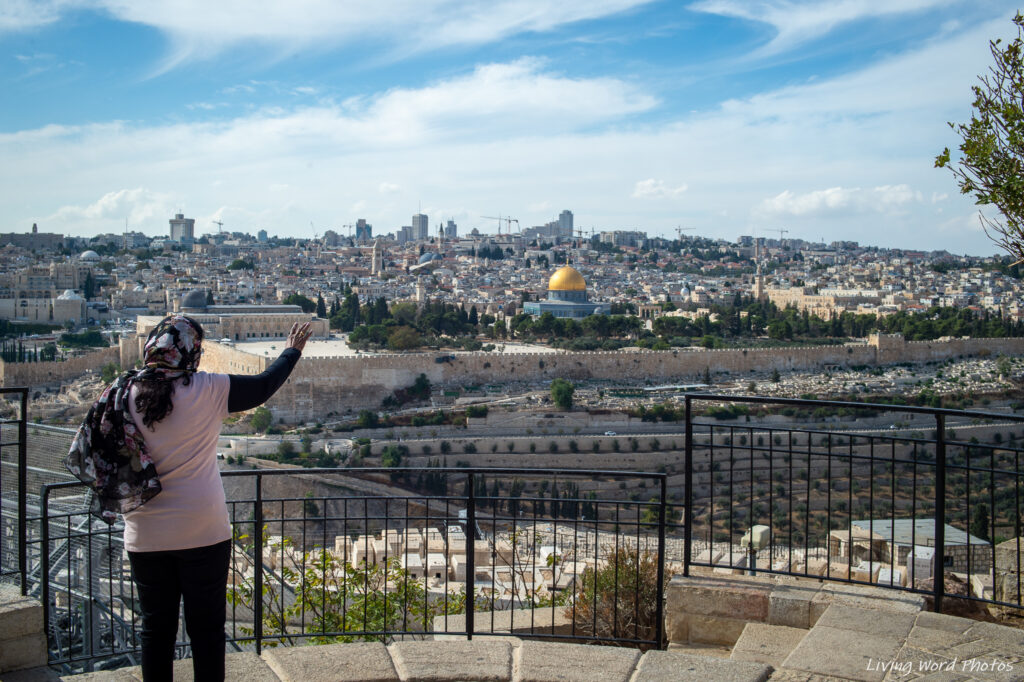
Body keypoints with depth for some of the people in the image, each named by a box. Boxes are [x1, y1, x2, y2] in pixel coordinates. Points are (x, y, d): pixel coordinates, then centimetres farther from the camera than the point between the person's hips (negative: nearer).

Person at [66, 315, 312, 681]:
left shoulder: (123, 393, -4)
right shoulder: (207, 390, -12)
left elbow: (88, 455, 3)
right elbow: (263, 386, 2)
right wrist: (292, 351, 18)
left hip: (146, 536, 3)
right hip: (203, 531, -3)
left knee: (156, 626, 15)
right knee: (206, 626, 8)